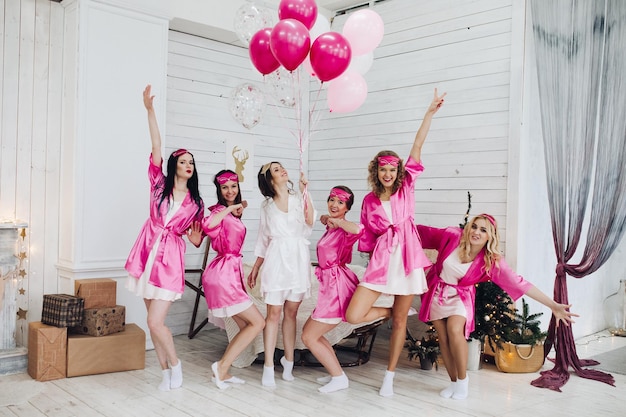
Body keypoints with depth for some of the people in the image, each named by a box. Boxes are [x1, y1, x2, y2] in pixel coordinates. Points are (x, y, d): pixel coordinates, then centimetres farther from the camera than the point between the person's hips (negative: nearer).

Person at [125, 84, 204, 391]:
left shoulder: (195, 202, 6)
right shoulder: (159, 184, 7)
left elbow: (196, 239, 10)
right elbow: (156, 146, -3)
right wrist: (149, 109, -10)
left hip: (171, 258, -2)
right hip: (148, 252, 2)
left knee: (155, 322, -9)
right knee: (153, 320, 7)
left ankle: (174, 364, 15)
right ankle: (166, 370, 22)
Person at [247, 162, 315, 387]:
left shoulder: (299, 198, 8)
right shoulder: (266, 205, 11)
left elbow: (310, 221, -10)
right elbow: (263, 239, 14)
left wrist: (305, 191, -9)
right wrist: (255, 268, 12)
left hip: (298, 259, 0)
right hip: (276, 259, 0)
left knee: (291, 311, 5)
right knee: (274, 313, -2)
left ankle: (288, 362, 16)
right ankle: (268, 367, 2)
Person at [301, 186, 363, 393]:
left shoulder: (343, 230, -16)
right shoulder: (331, 228, 10)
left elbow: (358, 229, -39)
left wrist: (334, 220, -25)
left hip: (337, 286, -10)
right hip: (331, 285, 10)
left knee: (309, 337, -1)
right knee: (309, 331, 19)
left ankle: (339, 378, 10)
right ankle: (335, 372, 25)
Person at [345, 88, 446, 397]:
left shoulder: (406, 188, 4)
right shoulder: (369, 201, 7)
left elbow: (417, 146, -1)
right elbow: (368, 236, 12)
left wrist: (430, 112, -5)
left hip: (406, 257, -1)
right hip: (380, 259, 1)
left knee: (399, 321, 5)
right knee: (353, 315, -12)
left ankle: (389, 377, 20)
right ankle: (390, 311, 19)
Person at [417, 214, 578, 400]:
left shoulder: (492, 260, -19)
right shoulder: (452, 236, -19)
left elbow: (518, 283, -20)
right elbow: (424, 231, -6)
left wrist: (553, 305, -24)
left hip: (459, 296, -2)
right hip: (437, 292, 2)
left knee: (455, 329, -26)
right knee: (443, 336, -1)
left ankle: (463, 379, -5)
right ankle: (453, 382, 18)